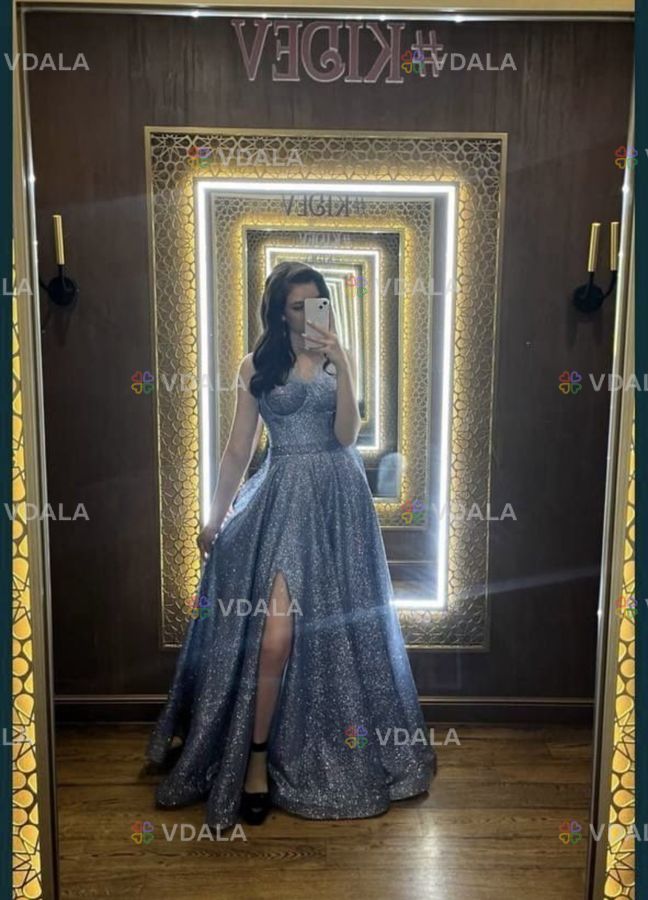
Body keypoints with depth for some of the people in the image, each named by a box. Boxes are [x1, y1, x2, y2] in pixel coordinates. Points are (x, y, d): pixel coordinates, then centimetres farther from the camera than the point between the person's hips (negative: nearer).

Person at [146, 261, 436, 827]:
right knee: (276, 628, -10)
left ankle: (351, 743, 31)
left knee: (340, 622, 10)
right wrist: (216, 518, 7)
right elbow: (239, 450, 7)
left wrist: (341, 367, -16)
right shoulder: (256, 367, 5)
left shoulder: (338, 358, 6)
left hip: (337, 497, 1)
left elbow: (346, 435, -6)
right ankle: (257, 755, 4)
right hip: (282, 498, -1)